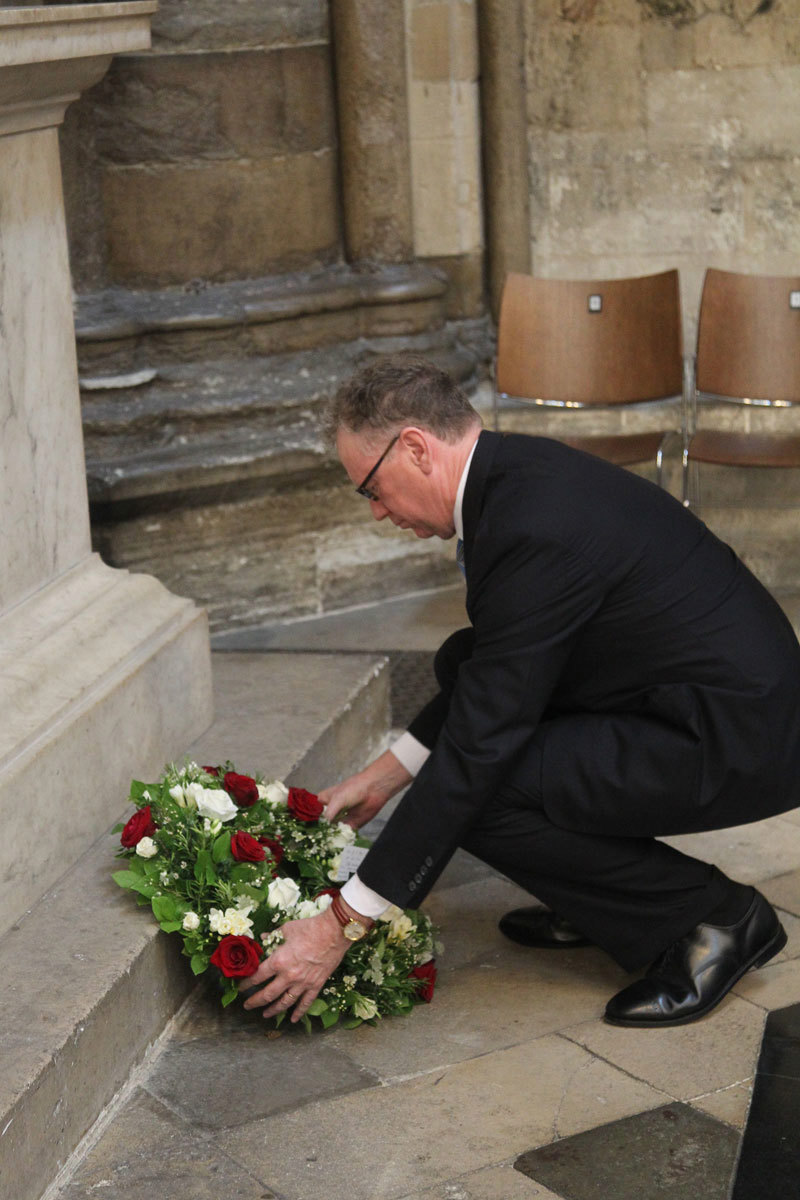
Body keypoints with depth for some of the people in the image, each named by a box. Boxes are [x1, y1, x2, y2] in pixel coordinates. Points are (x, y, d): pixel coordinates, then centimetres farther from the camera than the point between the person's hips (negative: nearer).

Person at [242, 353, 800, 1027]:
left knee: (480, 794, -19)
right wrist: (387, 773, 17)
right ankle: (598, 895, 17)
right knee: (464, 666, 13)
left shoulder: (534, 530, -26)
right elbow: (491, 673, 18)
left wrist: (343, 924, -19)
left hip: (738, 744, -10)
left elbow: (475, 749, -24)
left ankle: (712, 917, -2)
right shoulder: (522, 469, 5)